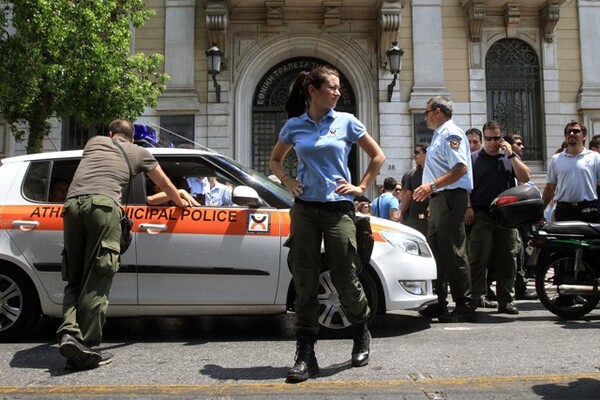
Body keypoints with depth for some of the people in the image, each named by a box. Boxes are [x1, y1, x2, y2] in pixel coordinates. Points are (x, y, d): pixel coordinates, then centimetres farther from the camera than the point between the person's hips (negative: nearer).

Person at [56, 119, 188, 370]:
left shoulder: (95, 142, 32)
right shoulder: (139, 153, 24)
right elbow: (165, 184, 33)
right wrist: (181, 203, 52)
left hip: (72, 204, 4)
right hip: (103, 205, -4)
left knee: (74, 280, 11)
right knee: (96, 282, -4)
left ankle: (69, 332, -8)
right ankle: (86, 347, -7)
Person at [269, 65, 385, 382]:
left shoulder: (346, 122, 4)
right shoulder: (294, 126, 8)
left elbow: (378, 157, 11)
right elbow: (275, 160, 22)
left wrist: (361, 187, 4)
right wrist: (287, 182, 6)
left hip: (338, 208, -1)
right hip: (305, 209, 2)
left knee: (345, 279, 2)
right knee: (305, 282, 0)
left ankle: (362, 336, 29)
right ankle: (305, 354, 10)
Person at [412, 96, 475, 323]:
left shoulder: (451, 134, -10)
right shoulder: (438, 135, 22)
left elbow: (460, 168, -22)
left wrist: (432, 186, -27)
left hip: (451, 197, -11)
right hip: (438, 199, 11)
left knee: (453, 253, -8)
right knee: (436, 251, 12)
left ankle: (464, 306, -1)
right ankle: (439, 303, 20)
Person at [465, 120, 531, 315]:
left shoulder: (510, 157, 15)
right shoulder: (474, 158, 8)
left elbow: (525, 178, 1)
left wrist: (511, 155, -3)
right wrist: (468, 207, -10)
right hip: (481, 215, -3)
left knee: (507, 259, 6)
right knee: (478, 258, -7)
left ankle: (506, 300, 15)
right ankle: (472, 299, -3)